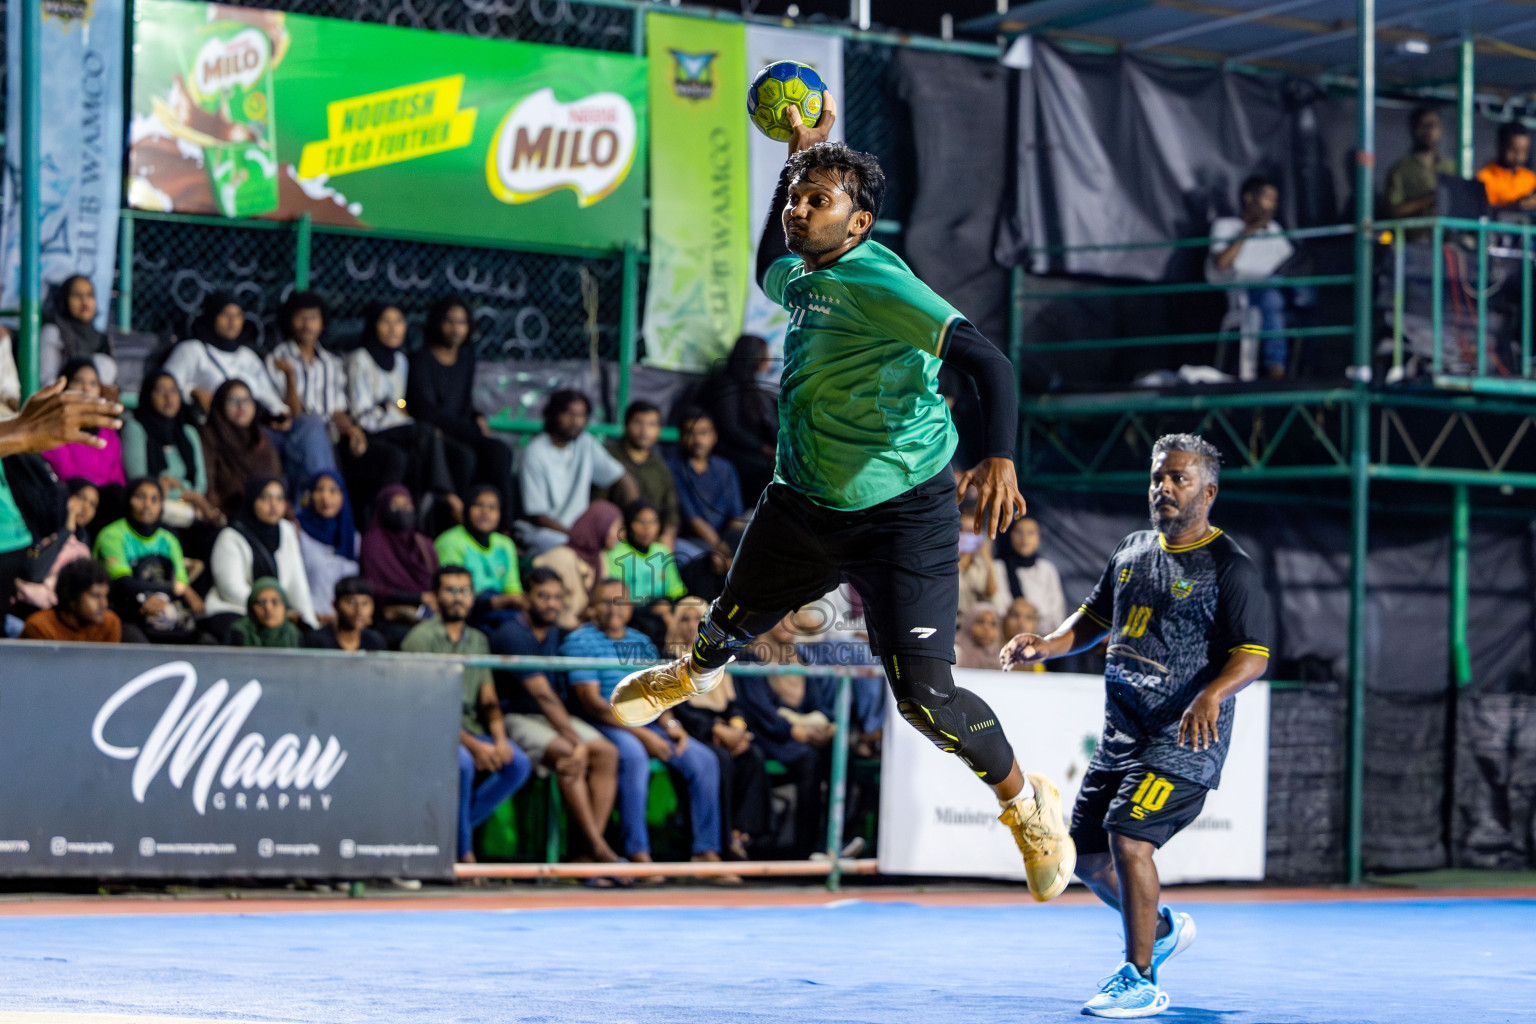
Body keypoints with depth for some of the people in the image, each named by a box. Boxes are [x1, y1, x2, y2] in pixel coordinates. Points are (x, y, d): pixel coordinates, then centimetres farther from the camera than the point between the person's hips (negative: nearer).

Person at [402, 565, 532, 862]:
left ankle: (459, 824, -8)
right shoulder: (420, 638, -5)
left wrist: (499, 739, -8)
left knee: (518, 764, -18)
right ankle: (464, 852, -20)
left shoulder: (478, 641, 16)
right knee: (461, 762, -35)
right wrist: (472, 745, -21)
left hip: (470, 728, 6)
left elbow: (489, 700, 15)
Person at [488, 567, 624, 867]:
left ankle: (591, 852, -24)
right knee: (570, 755, -33)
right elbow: (543, 695, -23)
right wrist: (575, 740, -28)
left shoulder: (554, 631, 9)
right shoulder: (512, 635, -16)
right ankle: (598, 846, -32)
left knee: (607, 753, -15)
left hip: (549, 717, 8)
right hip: (515, 716, -8)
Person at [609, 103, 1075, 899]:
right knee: (734, 622, 26)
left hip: (902, 514, -7)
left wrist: (1000, 460, -46)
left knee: (922, 693, -15)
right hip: (802, 502, 8)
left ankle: (1027, 804, 8)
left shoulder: (879, 286, -23)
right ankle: (692, 674, 64)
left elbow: (987, 362, -31)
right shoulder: (798, 275, 3)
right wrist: (801, 152, 24)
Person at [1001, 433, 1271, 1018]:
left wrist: (1213, 694, -33)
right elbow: (1094, 619, 24)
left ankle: (1140, 981, -11)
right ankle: (1164, 929, 35)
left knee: (1128, 837, -22)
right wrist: (1047, 646, 5)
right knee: (1088, 855, 8)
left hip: (1185, 738, -8)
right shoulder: (1133, 551, 13)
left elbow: (1253, 655, -14)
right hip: (1120, 736, 8)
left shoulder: (1230, 567, -8)